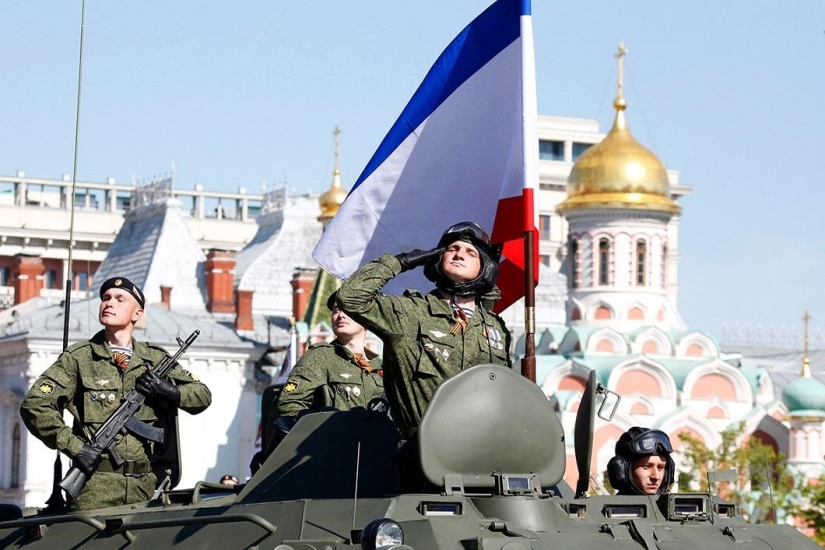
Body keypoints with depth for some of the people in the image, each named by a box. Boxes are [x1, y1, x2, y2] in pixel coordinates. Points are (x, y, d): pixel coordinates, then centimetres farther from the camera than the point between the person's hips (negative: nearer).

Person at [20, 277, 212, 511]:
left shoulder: (156, 359, 13)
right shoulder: (79, 357, 2)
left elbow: (203, 395, 19)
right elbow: (33, 405, -5)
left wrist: (170, 392, -2)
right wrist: (73, 446, -12)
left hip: (144, 488, 3)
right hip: (95, 486, -3)